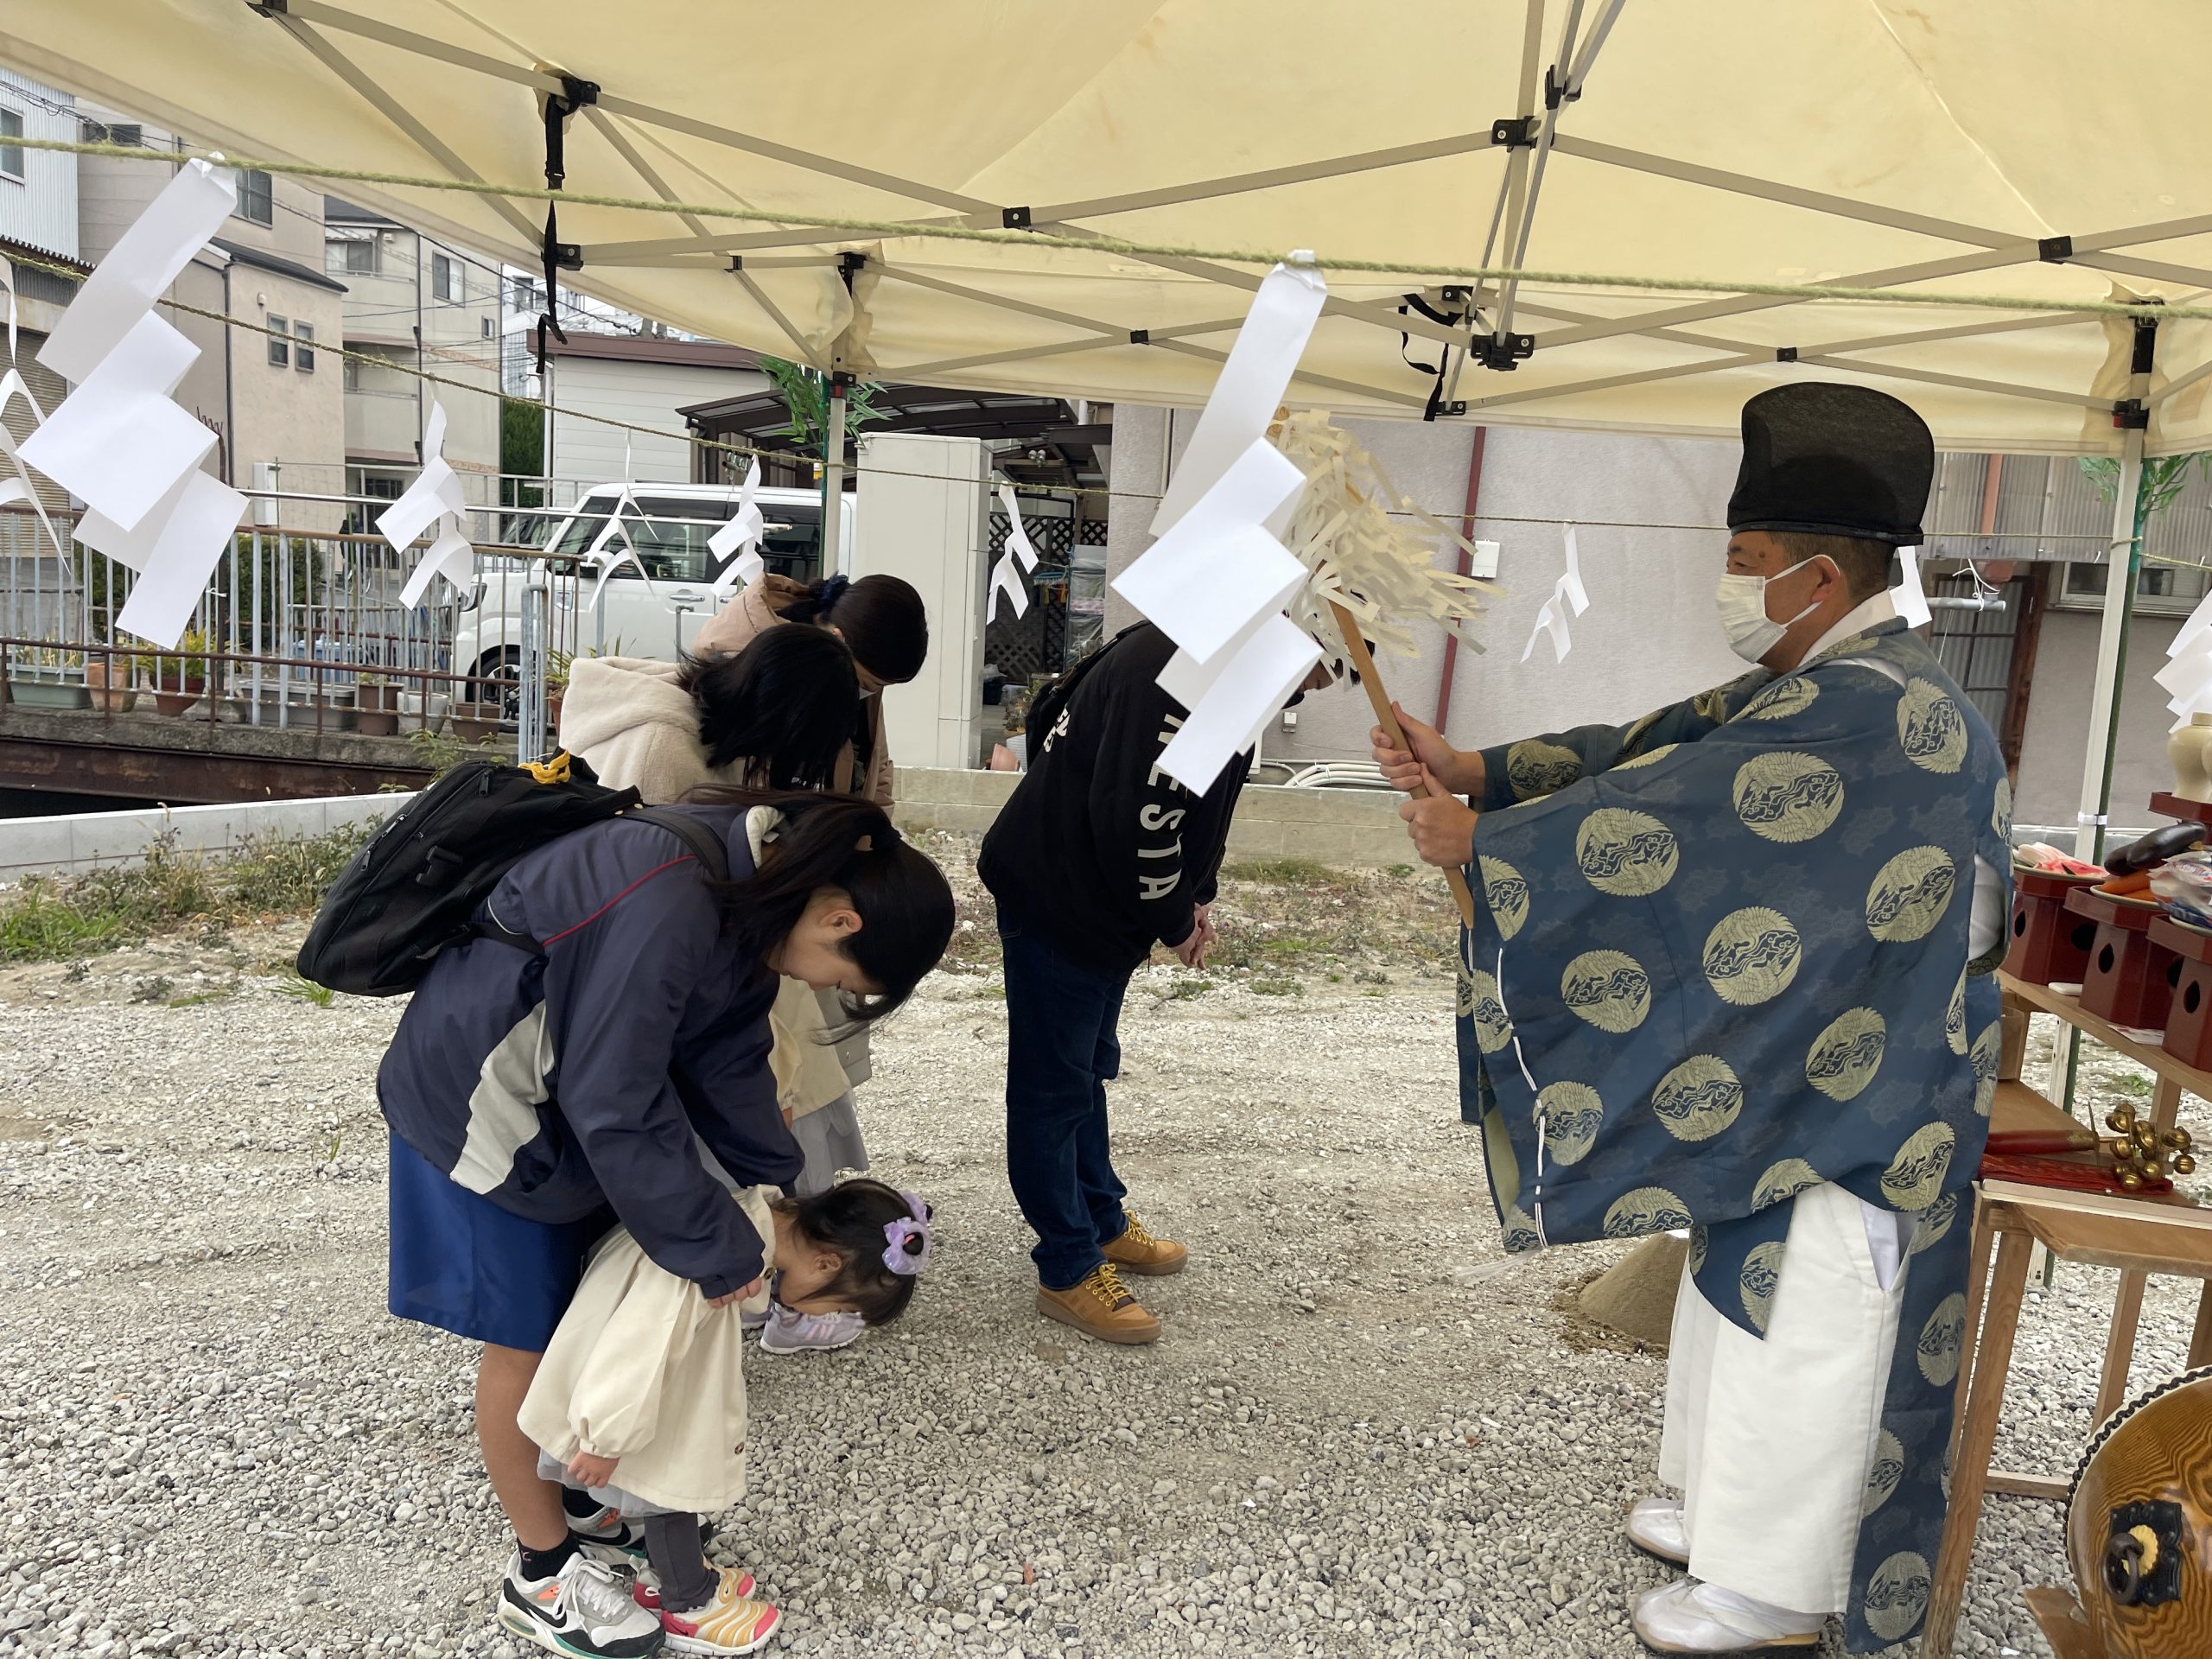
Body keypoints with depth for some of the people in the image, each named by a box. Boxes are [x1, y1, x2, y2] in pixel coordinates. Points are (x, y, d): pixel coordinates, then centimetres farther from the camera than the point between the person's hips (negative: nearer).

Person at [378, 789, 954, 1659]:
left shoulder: (759, 883, -9)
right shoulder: (668, 907, -38)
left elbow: (727, 1058, -2)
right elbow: (619, 1107, -32)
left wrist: (779, 1188, -3)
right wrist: (720, 1250, -21)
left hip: (565, 1086, 8)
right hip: (479, 1098, -8)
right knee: (524, 1334, 4)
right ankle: (542, 1572, 23)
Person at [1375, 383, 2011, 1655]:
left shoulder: (1869, 713, -27)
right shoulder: (1833, 688, 6)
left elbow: (1667, 813, -28)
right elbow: (1653, 749, 4)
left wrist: (1481, 838, -19)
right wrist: (1479, 767, -3)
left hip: (1857, 1101, -10)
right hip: (1789, 1078, 10)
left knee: (1806, 1331, 6)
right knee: (1745, 1290, 22)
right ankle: (1732, 1507, 41)